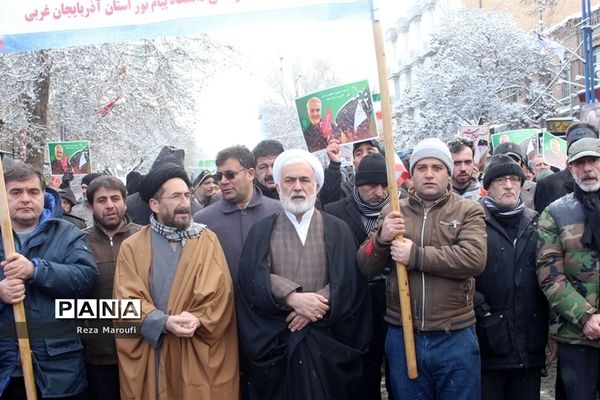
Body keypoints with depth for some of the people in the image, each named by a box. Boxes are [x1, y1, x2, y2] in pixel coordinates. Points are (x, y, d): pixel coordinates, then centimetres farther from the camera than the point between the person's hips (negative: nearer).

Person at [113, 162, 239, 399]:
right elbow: (128, 300, -6)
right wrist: (164, 323, -21)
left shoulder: (207, 240, 3)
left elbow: (219, 292, -5)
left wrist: (196, 320, -22)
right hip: (151, 356, 0)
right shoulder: (132, 246, 2)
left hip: (199, 355, 0)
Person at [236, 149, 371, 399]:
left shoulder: (337, 230, 7)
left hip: (327, 343, 0)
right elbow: (254, 277, -6)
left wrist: (315, 307, -18)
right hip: (275, 342, 0)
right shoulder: (261, 231, 8)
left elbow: (347, 281, -5)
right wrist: (293, 298, -19)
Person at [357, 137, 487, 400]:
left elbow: (474, 258, -17)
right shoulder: (392, 212, 7)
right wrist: (381, 238, -16)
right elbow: (366, 267, 4)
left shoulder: (469, 211, 0)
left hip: (455, 338, -2)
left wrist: (416, 255, -19)